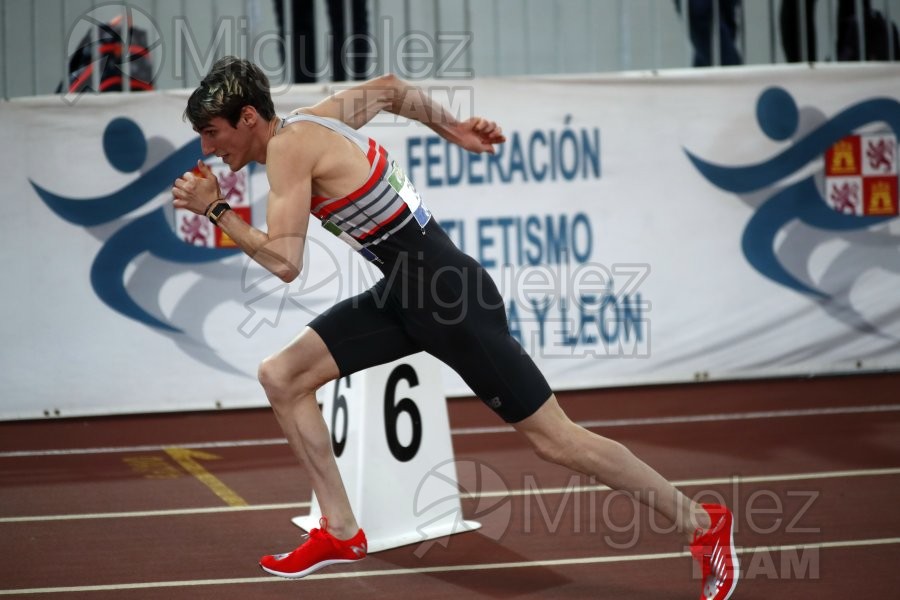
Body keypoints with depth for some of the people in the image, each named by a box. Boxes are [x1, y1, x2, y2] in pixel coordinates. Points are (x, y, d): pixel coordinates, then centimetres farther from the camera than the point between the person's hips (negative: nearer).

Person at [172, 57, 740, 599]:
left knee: (554, 438, -2)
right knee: (281, 377, 4)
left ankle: (703, 524, 10)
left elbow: (285, 262, -23)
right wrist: (453, 128, 31)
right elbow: (387, 88, 23)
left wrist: (215, 208, -13)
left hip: (448, 294, -10)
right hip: (406, 292, 10)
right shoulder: (312, 117, 8)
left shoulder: (289, 145, -18)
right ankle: (342, 533, 10)